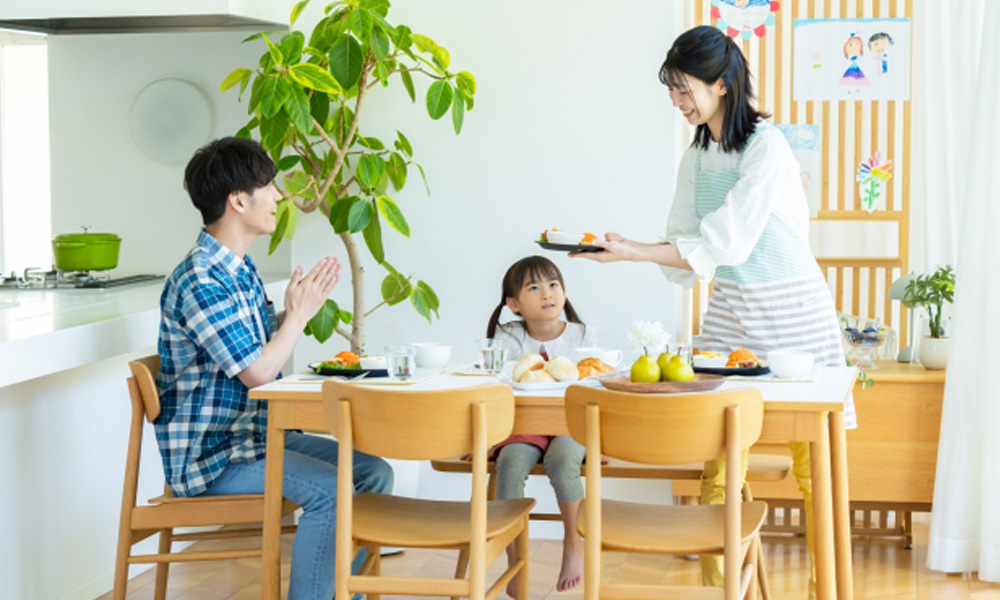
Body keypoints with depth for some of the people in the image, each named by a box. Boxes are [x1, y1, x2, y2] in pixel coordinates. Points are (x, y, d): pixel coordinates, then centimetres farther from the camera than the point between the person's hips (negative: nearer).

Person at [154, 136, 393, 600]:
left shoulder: (239, 268, 12)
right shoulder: (201, 281, -21)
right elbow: (258, 372, -22)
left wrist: (297, 309, 3)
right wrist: (299, 314, -9)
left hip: (257, 436, 10)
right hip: (210, 456, -10)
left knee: (373, 472, 3)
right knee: (332, 491, -25)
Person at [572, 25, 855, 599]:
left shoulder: (768, 148, -16)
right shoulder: (697, 158, 8)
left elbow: (724, 244, -21)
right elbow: (686, 250, 8)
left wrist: (633, 251, -20)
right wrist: (623, 247, -7)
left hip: (793, 313, -6)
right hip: (729, 314, 6)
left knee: (815, 463, -1)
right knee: (718, 460, 1)